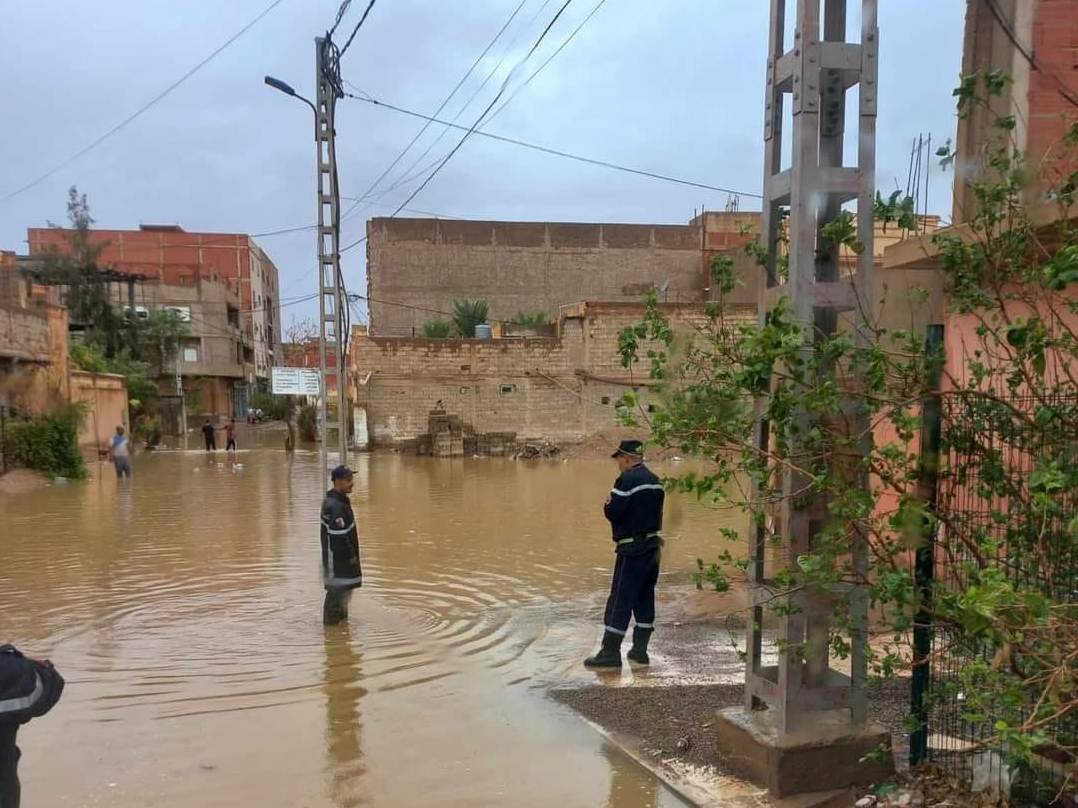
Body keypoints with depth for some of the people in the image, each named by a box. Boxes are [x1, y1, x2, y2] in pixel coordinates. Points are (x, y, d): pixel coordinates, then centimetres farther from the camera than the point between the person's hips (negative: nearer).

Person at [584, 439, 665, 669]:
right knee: (645, 598, 13)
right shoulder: (655, 481, 13)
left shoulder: (627, 480, -15)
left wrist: (608, 502, 2)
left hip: (632, 549, -9)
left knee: (619, 600, -4)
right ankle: (640, 650, 18)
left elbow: (612, 513, -20)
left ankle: (610, 652, -2)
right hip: (653, 545, 9)